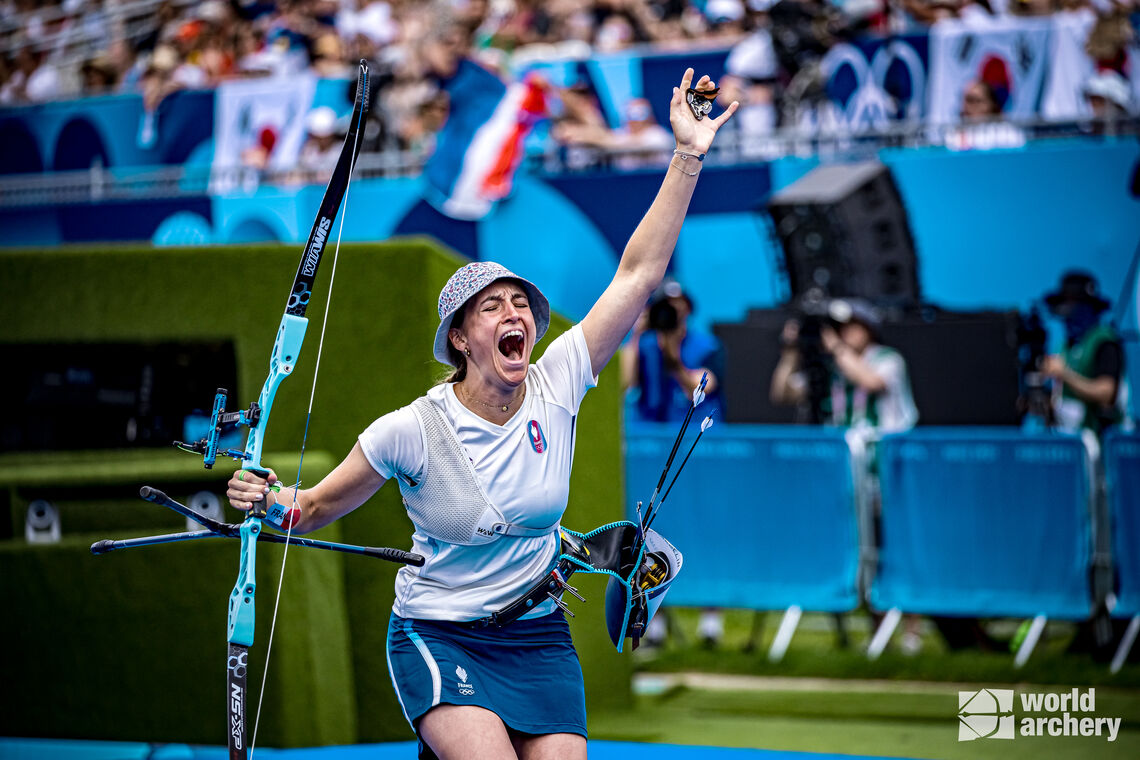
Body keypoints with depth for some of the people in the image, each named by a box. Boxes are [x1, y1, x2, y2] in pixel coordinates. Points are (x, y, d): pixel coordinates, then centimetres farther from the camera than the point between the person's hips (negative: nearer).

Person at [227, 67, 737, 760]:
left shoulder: (555, 389, -5)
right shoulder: (413, 429, -12)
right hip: (438, 639, -4)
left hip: (538, 640, 4)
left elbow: (638, 274, -7)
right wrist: (273, 503, -23)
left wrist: (687, 159, -11)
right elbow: (320, 506, 0)